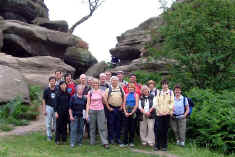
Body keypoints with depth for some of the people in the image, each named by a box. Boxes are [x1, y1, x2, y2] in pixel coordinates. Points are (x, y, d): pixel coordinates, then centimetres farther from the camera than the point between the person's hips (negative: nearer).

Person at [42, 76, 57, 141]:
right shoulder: (46, 90, -2)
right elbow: (44, 100, 0)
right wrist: (44, 110, -6)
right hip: (49, 107, -1)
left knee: (56, 122, 6)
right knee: (48, 123, 3)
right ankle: (49, 136, 15)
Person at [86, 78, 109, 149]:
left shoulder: (101, 91, 5)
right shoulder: (90, 92, 3)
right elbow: (88, 103, 3)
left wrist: (102, 95, -13)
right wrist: (87, 113, -2)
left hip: (100, 110, 0)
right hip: (92, 110, 0)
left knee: (102, 127, -4)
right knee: (92, 127, 6)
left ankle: (105, 143, -3)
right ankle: (92, 142, 18)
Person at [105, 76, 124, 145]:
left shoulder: (121, 89, 9)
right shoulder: (108, 89, 2)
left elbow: (124, 98, 12)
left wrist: (122, 106, 4)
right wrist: (108, 107, -7)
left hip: (119, 109, 2)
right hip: (111, 109, -2)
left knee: (118, 124, 8)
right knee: (111, 124, 0)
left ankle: (118, 138, 17)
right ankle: (111, 138, 9)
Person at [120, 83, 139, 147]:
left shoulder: (136, 95, 3)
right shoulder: (126, 95, 12)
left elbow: (136, 105, -5)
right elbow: (124, 104, 7)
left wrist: (131, 113, -10)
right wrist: (125, 112, -6)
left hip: (133, 114, -2)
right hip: (126, 114, 2)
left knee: (132, 128, 2)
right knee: (126, 128, 0)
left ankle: (131, 142, 14)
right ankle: (125, 142, 7)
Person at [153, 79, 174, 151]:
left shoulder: (170, 92, 7)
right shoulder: (159, 93, 9)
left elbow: (172, 103, 1)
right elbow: (155, 103, 3)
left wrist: (169, 111, -11)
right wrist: (159, 111, -9)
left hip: (167, 114, 0)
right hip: (159, 114, 0)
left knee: (165, 130, 2)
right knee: (158, 129, -5)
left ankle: (164, 146, 10)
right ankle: (157, 145, 5)